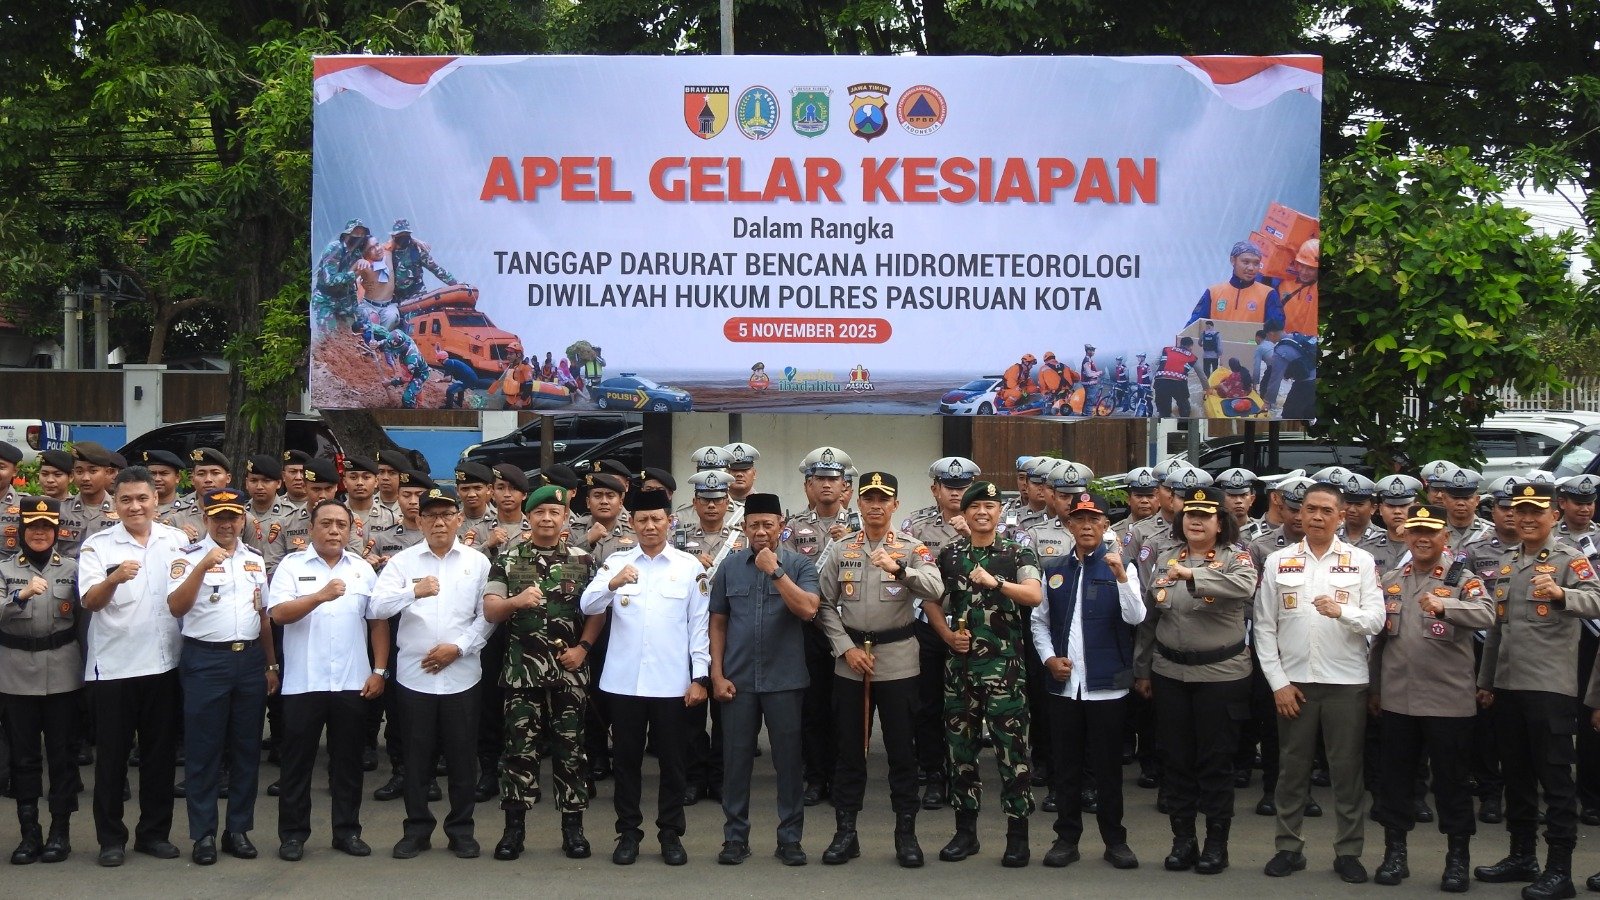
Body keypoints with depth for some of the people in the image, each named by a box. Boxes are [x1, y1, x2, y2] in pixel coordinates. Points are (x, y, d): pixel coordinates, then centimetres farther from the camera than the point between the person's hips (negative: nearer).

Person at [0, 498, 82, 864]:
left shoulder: (71, 569, 5)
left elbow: (83, 617, 5)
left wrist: (86, 663, -6)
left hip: (63, 673, 0)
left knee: (63, 752, 3)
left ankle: (60, 831, 11)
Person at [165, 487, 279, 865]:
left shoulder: (254, 559, 12)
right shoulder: (188, 557, -3)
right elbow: (176, 607, -16)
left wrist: (271, 664, 16)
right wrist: (203, 566, -26)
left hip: (250, 658, 5)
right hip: (205, 660, -4)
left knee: (246, 748, 8)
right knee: (203, 749, 0)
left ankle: (239, 829, 17)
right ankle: (204, 834, 7)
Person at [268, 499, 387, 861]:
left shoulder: (363, 569, 9)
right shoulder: (292, 565, 0)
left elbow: (378, 622, 10)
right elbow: (278, 613, -14)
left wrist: (379, 671, 3)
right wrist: (320, 596, -27)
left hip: (352, 683, 3)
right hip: (303, 682, -2)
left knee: (348, 761, 9)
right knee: (298, 761, 4)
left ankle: (347, 830, 18)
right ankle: (293, 834, 12)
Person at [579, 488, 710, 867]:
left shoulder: (690, 566, 2)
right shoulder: (616, 562, 4)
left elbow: (699, 625, 2)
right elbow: (587, 606, -8)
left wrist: (700, 676, -3)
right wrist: (613, 583, -27)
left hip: (671, 683, -1)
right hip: (623, 680, 1)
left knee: (671, 760, 7)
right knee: (626, 759, 8)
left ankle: (670, 833, 17)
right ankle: (628, 832, 18)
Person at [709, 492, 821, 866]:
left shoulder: (800, 565, 0)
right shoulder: (730, 566, 4)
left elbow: (808, 610, -16)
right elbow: (718, 623, 7)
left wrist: (776, 571, -18)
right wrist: (717, 674, 0)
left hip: (784, 679, -1)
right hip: (738, 679, 1)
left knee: (789, 759, 4)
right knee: (736, 758, 6)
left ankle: (790, 838, 14)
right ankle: (735, 837, 16)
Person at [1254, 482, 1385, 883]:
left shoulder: (1361, 562, 2)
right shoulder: (1277, 562, 3)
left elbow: (1376, 620, -6)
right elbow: (1264, 628, 2)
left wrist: (1341, 612, -26)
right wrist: (1278, 682, -5)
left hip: (1346, 681, -1)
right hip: (1293, 681, 1)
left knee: (1347, 770, 5)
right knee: (1292, 769, 8)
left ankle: (1348, 851, 15)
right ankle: (1289, 847, 18)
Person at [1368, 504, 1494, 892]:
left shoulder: (1462, 579, -3)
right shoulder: (1390, 579, 10)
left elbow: (1486, 615, -23)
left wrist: (1444, 606, -40)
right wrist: (1375, 687, 16)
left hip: (1447, 701, -4)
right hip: (1396, 699, 4)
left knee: (1451, 780, 4)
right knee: (1394, 777, 9)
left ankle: (1457, 858, 15)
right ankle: (1394, 853, 20)